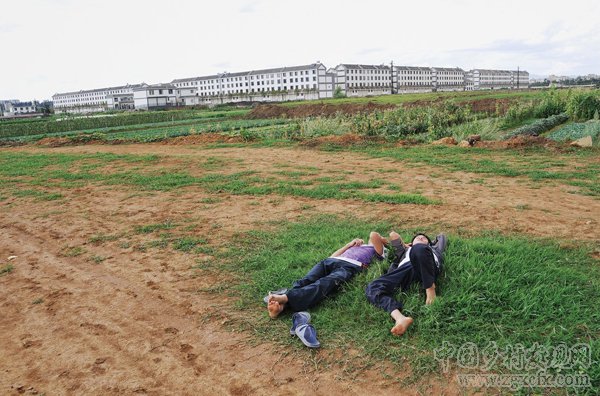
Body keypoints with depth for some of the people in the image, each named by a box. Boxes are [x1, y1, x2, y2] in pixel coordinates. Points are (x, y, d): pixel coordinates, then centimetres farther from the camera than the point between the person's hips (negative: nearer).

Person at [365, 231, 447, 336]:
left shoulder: (434, 248, 46)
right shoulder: (405, 251, 44)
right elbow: (393, 235, 40)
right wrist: (403, 245, 53)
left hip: (428, 270, -1)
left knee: (418, 250, -38)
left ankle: (430, 289, -25)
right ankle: (400, 318, -46)